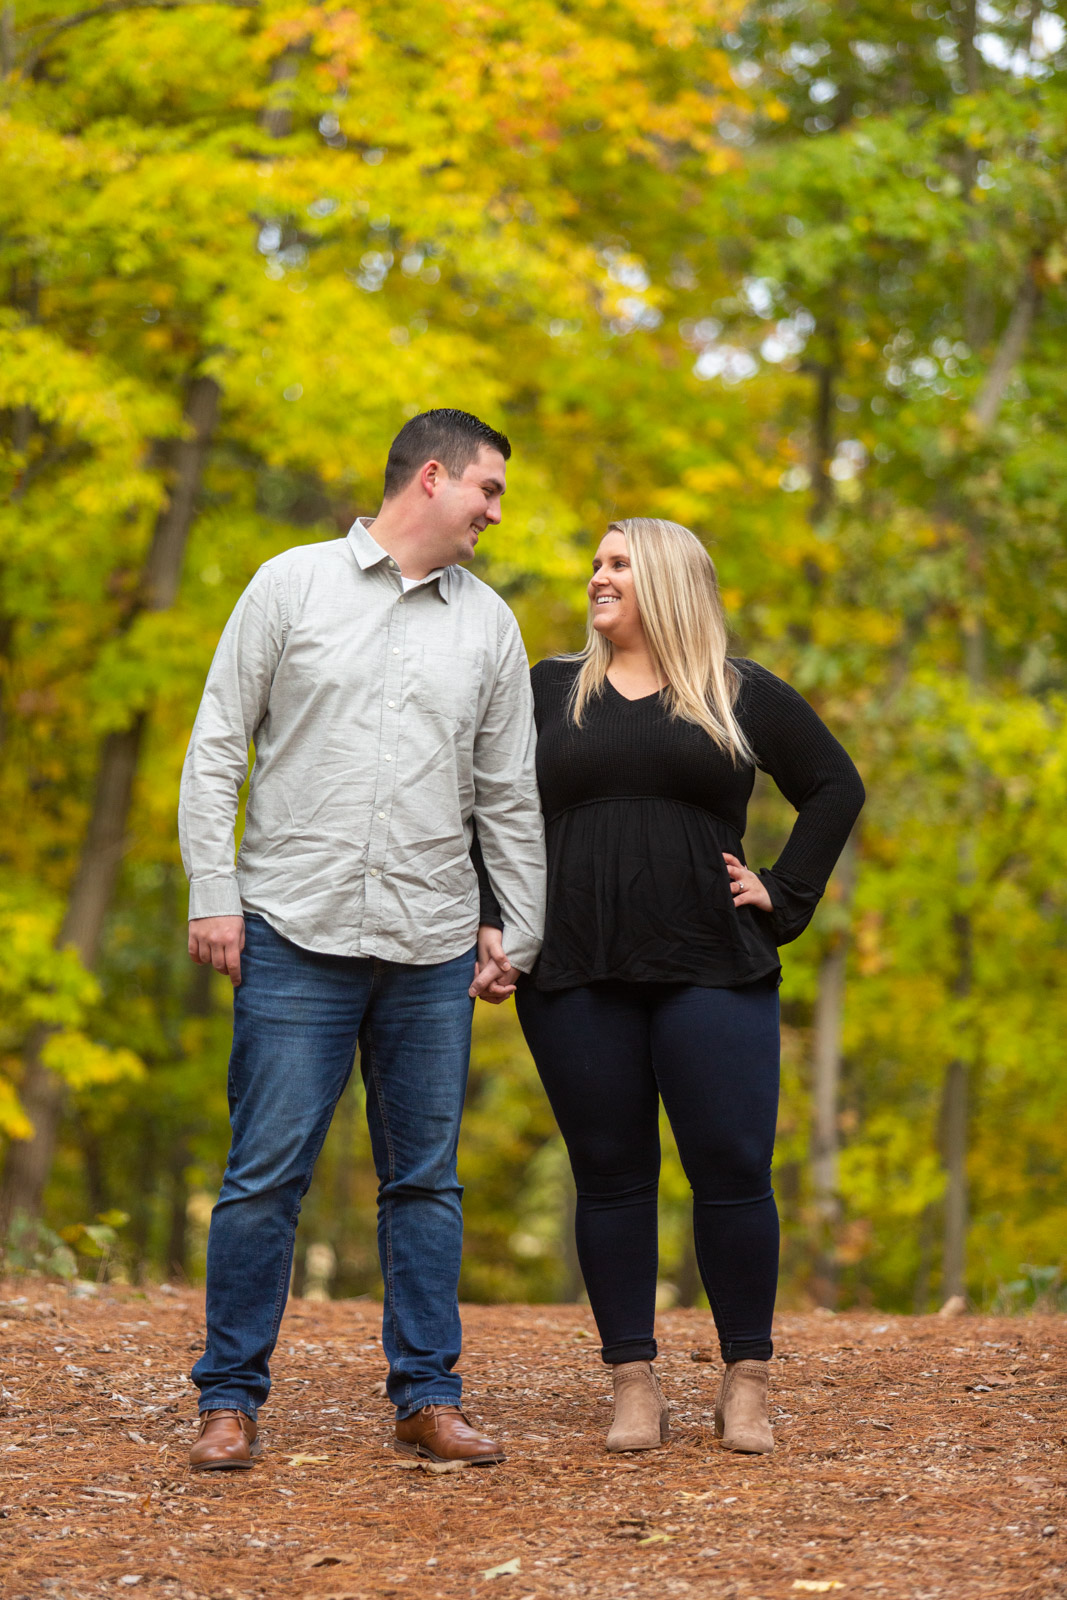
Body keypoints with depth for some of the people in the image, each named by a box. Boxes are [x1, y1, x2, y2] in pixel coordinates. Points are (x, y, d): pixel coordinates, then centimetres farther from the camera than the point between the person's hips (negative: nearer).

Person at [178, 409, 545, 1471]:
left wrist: (522, 930, 12)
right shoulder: (293, 586, 3)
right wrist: (212, 893, -6)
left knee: (425, 1178, 7)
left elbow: (508, 793, 16)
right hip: (296, 938, -3)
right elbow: (216, 748, 2)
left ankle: (427, 1395, 14)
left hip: (433, 947, 3)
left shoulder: (488, 625, 12)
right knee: (266, 1173, -4)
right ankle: (230, 1399, 5)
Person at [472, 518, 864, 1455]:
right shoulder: (549, 691, 13)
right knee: (610, 1178, 2)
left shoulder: (744, 696, 9)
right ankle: (634, 1386, 9)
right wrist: (490, 934, 3)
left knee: (733, 1173, -6)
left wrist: (784, 896, 5)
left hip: (712, 972, -1)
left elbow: (836, 787, 15)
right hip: (578, 976, 1)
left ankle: (747, 1386, 5)